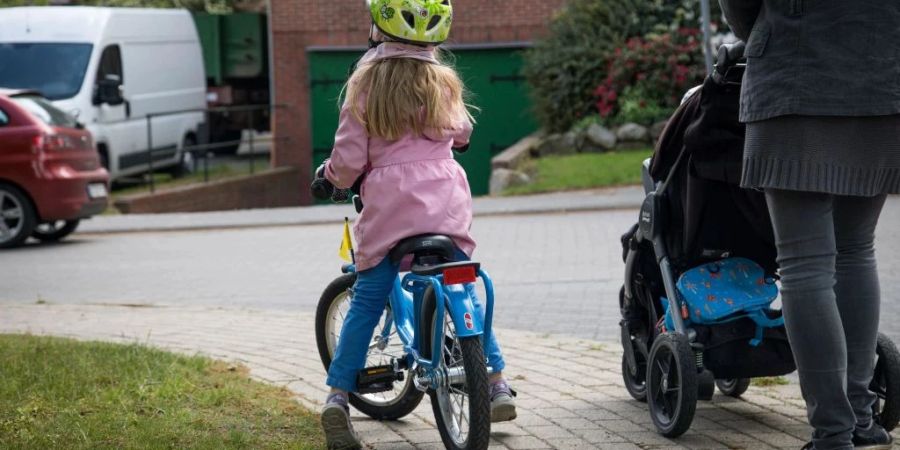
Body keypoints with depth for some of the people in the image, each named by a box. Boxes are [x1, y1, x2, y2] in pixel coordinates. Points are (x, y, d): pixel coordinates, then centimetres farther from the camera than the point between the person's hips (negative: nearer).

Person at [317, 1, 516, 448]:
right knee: (465, 294, 16)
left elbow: (349, 160, -2)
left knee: (366, 303, 7)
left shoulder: (365, 84, -2)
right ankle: (498, 386, 17)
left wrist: (331, 174, 20)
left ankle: (337, 399, 1)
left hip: (388, 206, -2)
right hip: (445, 205, 2)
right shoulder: (443, 83, 6)